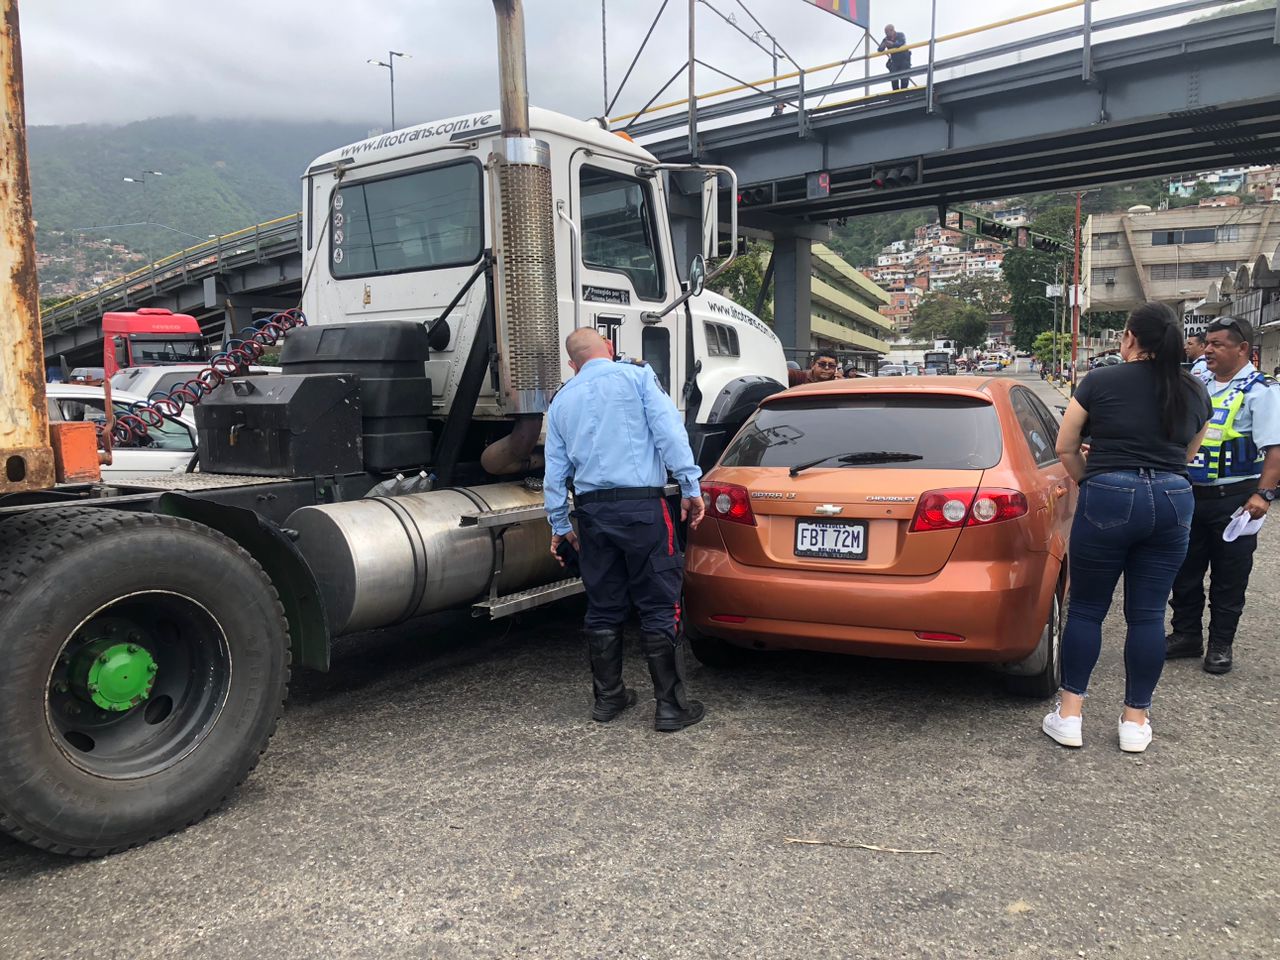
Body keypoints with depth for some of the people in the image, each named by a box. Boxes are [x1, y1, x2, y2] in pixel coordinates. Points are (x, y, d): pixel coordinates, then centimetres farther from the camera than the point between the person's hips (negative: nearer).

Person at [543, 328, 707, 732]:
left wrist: (559, 524, 26)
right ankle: (671, 706, 5)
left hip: (592, 510, 5)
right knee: (658, 608, 1)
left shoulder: (561, 400, 16)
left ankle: (608, 697, 24)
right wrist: (690, 487, -6)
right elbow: (669, 432, -9)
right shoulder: (637, 377, 2)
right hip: (641, 505, -4)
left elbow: (555, 470, 18)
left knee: (603, 608, 14)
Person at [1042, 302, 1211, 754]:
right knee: (1148, 614, 10)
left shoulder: (1100, 382, -2)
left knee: (1087, 609, 6)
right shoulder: (1195, 391, 10)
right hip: (1173, 501, 4)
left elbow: (1065, 447, 2)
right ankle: (1136, 721, 17)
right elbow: (1187, 453, 19)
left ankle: (1069, 715, 9)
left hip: (1109, 496, -3)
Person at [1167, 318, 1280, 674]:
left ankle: (1221, 645, 19)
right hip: (1191, 495, 6)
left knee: (1228, 578, 6)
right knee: (1185, 571, 13)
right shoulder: (1198, 386, 9)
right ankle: (1186, 635, 27)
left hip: (1233, 499, -6)